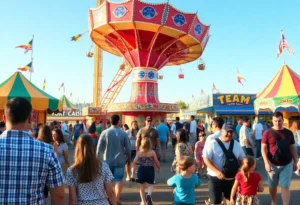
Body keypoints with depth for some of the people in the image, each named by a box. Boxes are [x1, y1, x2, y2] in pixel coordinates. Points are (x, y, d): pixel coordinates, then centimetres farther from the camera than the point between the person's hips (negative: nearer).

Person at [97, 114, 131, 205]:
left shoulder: (105, 132, -6)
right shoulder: (124, 133, -7)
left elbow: (99, 147, -2)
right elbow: (127, 148, -2)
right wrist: (128, 158, 13)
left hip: (107, 160, 1)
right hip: (120, 160, -1)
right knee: (119, 180, 8)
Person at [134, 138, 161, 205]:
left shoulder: (139, 152, -3)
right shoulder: (152, 152, -7)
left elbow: (135, 161, -9)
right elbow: (156, 162, -3)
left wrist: (141, 163, 10)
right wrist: (159, 168, 15)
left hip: (141, 170, 2)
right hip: (150, 170, -1)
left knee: (142, 186, 16)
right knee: (150, 185, 12)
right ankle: (149, 195, -19)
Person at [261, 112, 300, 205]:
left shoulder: (289, 133, 2)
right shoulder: (267, 133, -8)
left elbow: (292, 148, 9)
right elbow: (263, 148, -9)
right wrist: (266, 163, -16)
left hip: (287, 164, 1)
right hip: (273, 164, -1)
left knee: (285, 187, 2)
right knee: (272, 186, 15)